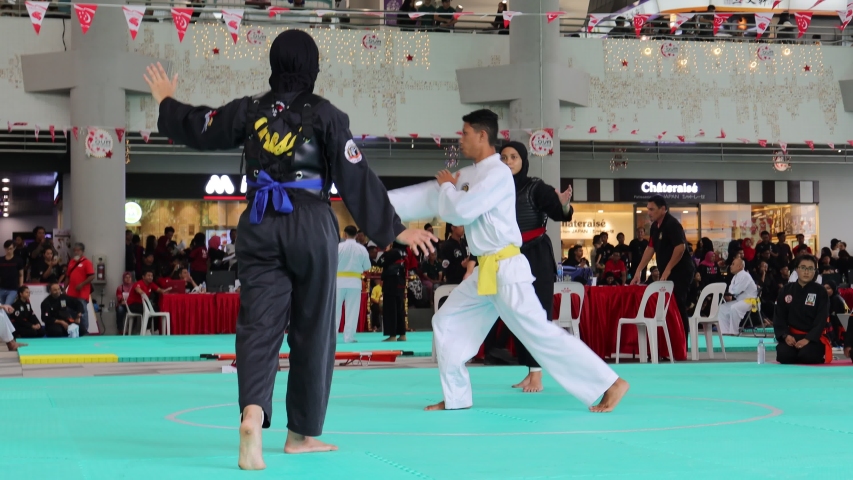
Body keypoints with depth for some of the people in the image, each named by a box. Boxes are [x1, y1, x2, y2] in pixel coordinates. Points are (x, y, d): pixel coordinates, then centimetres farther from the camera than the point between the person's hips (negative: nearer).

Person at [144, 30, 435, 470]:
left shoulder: (249, 110, 4)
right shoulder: (326, 116, -3)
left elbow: (197, 130, 17)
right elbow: (357, 181, -3)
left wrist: (167, 102, 38)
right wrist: (394, 231, 3)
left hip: (260, 226, 2)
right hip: (312, 226, -2)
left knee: (258, 323, -2)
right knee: (312, 331, 10)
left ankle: (252, 414, -29)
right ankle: (302, 433, 20)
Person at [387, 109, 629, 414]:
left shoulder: (498, 173, -15)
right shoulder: (470, 174, 13)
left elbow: (461, 212, -21)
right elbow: (427, 198, 17)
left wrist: (447, 187, -1)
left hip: (506, 271, -9)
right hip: (485, 272, 9)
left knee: (540, 334, -11)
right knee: (446, 323, 14)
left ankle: (610, 384, -10)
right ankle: (456, 397, 22)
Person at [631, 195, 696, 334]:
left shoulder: (672, 224, -17)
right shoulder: (655, 227, 11)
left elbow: (680, 247, -25)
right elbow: (650, 248, 15)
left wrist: (667, 270, -22)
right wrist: (638, 271, 10)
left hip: (681, 271, -9)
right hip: (667, 272, 9)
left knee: (677, 307, -9)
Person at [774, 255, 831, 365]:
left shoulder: (820, 292, -1)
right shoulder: (787, 290, 7)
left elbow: (821, 320, -8)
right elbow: (779, 316, 6)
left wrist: (807, 339, -20)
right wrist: (785, 335, -12)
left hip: (813, 337, -2)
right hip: (791, 336, 2)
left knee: (807, 355, -32)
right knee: (783, 355, -27)